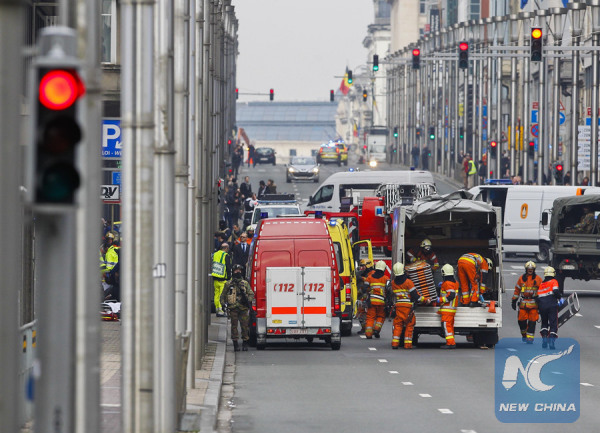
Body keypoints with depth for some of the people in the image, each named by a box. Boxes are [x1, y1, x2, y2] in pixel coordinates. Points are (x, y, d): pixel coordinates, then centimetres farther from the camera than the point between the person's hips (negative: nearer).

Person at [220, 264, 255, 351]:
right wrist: (223, 304, 5)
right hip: (233, 308, 0)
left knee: (245, 326, -2)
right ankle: (235, 343, 5)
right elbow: (223, 295, 16)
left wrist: (248, 300, -7)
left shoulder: (245, 283, 11)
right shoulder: (228, 284, 9)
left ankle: (245, 343, 7)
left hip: (243, 308, 0)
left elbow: (251, 294, 12)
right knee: (234, 326, 0)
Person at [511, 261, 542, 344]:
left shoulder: (538, 279, 5)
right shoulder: (521, 278, 10)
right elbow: (517, 290, 15)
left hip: (533, 303, -2)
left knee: (532, 321, -4)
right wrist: (514, 300, 12)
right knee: (521, 320, -1)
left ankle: (530, 337, -1)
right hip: (523, 303, 2)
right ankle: (524, 334, 22)